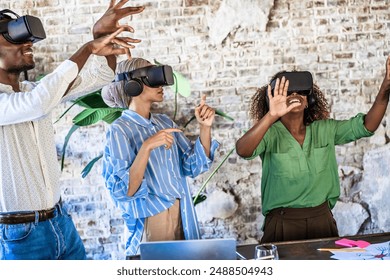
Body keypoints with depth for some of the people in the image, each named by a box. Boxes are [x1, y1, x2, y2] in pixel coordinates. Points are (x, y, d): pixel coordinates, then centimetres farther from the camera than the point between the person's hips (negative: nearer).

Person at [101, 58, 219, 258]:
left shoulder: (164, 122, 8)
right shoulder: (120, 131, -11)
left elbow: (194, 166, 5)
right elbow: (124, 192, -19)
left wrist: (205, 127, -7)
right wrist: (147, 147, -28)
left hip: (184, 222, 6)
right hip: (150, 227, -6)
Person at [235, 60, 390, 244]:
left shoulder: (324, 130, 1)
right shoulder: (270, 134, -11)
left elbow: (367, 126, -4)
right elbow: (243, 151, -29)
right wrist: (271, 116, -42)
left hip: (322, 220, 4)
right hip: (283, 223, -3)